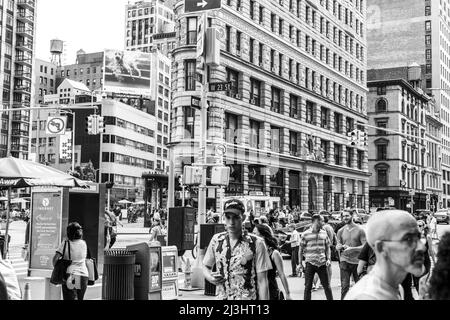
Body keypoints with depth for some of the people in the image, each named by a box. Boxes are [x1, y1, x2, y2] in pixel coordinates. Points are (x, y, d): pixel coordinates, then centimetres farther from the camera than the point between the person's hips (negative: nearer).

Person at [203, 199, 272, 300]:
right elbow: (206, 266, 16)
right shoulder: (216, 240, 3)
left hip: (248, 297, -3)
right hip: (222, 297, 4)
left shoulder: (256, 243, -9)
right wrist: (210, 277, -4)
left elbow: (262, 281, -8)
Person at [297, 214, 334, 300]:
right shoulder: (305, 234, -2)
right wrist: (300, 263, 2)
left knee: (327, 286, 8)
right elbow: (301, 250, 3)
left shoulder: (324, 233, 7)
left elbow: (327, 248, 15)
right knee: (308, 287, 2)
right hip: (310, 263, -2)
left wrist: (328, 259, 1)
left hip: (322, 263, 3)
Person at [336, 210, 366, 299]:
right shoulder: (341, 231, 8)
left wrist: (352, 248, -18)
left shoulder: (360, 230, -2)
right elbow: (337, 246, 12)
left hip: (357, 261, -1)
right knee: (344, 286, -4)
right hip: (345, 260, 2)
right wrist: (341, 246, -12)